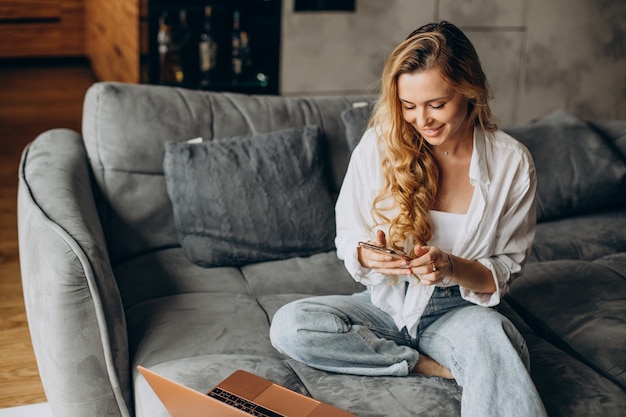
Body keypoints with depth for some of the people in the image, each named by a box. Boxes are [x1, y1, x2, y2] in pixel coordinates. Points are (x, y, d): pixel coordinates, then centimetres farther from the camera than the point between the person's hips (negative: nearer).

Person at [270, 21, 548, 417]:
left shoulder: (512, 163, -9)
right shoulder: (378, 145, -8)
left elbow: (504, 273, -3)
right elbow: (347, 239, 1)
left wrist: (452, 267, -25)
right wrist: (369, 255, -23)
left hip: (457, 310, -4)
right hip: (387, 305, 4)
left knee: (491, 333, -40)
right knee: (288, 326, -24)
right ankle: (436, 366, -16)